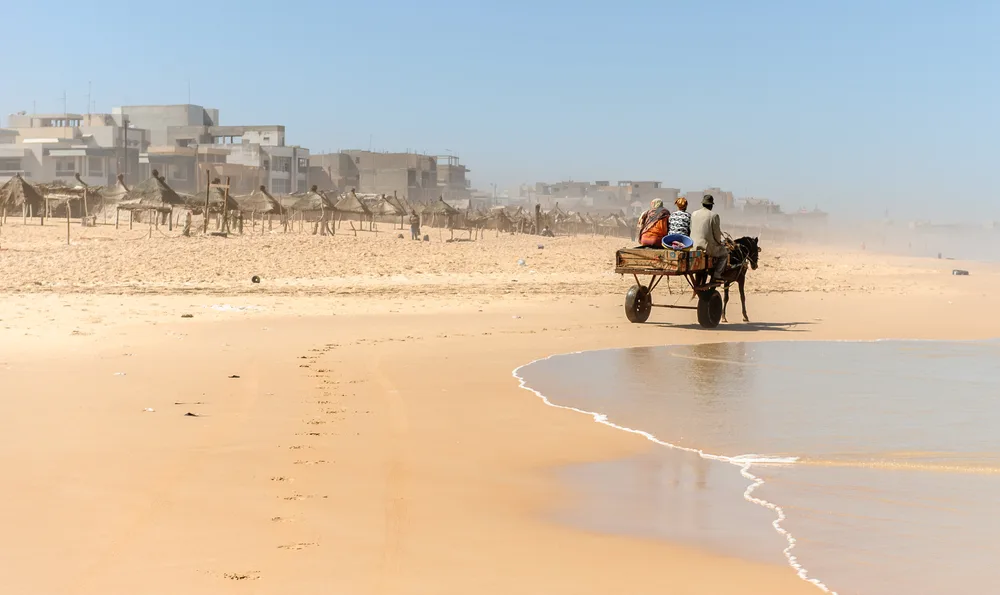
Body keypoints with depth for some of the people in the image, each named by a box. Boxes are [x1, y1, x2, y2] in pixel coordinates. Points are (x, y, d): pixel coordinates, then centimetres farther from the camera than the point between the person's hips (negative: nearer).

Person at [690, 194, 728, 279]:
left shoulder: (693, 214, 4)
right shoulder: (714, 216, -12)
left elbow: (692, 230, 11)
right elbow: (717, 233, -8)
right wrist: (720, 242, 11)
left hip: (694, 246, 6)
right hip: (708, 246, -6)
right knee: (724, 253, 21)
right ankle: (717, 274, 10)